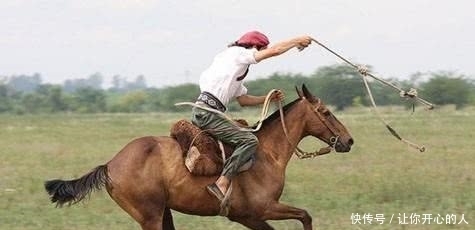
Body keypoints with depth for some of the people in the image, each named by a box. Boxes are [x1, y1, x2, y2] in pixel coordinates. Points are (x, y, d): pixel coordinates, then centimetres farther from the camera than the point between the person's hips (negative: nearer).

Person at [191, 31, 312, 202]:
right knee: (249, 140, -18)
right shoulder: (237, 53, 0)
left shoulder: (238, 69, 28)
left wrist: (269, 98, 21)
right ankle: (222, 183, -28)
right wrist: (297, 41, 8)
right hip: (207, 112, -10)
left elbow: (243, 99, 29)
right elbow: (275, 50, -4)